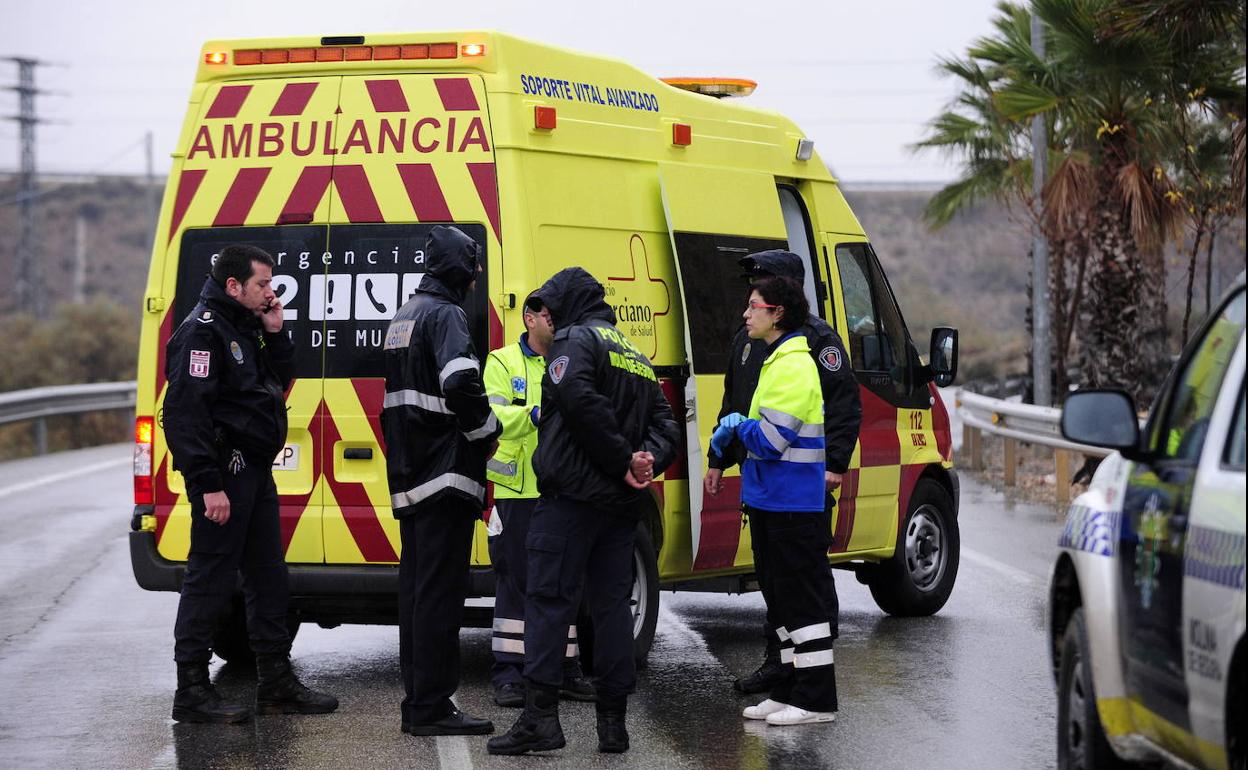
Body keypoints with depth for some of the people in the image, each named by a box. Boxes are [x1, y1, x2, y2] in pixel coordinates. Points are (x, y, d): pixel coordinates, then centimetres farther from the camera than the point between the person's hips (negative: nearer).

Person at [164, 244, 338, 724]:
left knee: (268, 577, 14)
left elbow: (280, 383, 22)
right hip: (224, 473, -10)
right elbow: (186, 411, -21)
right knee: (210, 577, -7)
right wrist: (209, 484, -25)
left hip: (254, 470, 10)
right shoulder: (203, 332, -14)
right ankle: (191, 692, -4)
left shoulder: (246, 329, 16)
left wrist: (275, 334, 7)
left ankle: (277, 684, 21)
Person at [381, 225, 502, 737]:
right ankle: (431, 708, -9)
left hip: (410, 478, 10)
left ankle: (417, 702, 16)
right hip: (444, 474, -10)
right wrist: (488, 432, -12)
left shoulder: (406, 316, 19)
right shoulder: (445, 315, -12)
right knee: (440, 592, -8)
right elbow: (460, 384, -27)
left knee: (416, 588, 12)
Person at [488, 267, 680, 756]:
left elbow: (581, 402, -21)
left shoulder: (576, 340, -4)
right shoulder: (637, 356, 23)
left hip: (573, 495, -8)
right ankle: (613, 721, 8)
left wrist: (623, 462, -16)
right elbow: (665, 424, 17)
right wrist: (646, 460, -1)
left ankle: (540, 716, -14)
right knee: (612, 602, 9)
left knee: (548, 600, -7)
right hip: (621, 503, 8)